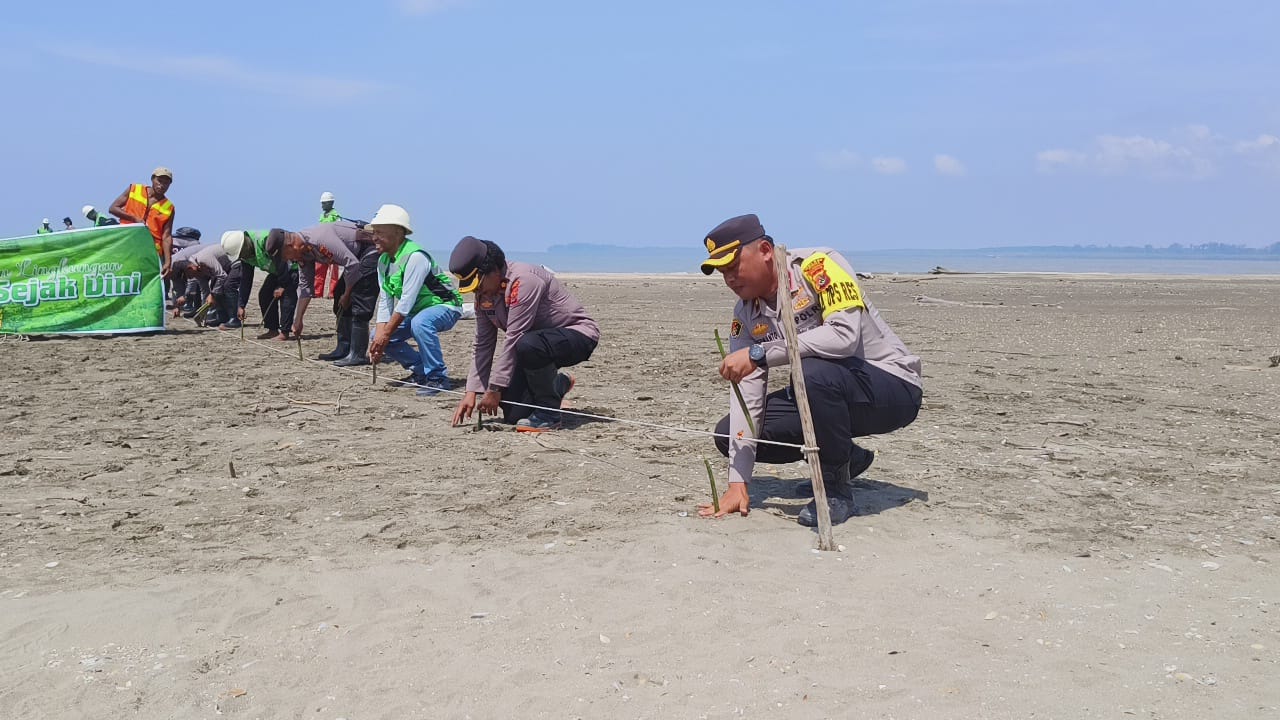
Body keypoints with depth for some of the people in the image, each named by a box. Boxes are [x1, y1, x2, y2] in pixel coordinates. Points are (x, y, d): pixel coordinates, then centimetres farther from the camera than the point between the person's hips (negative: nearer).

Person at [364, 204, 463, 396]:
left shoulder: (415, 257, -27)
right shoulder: (383, 261, 1)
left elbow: (406, 301, -29)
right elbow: (385, 302, -1)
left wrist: (385, 334, -27)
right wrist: (379, 339, -11)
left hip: (445, 306, -9)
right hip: (417, 311, 9)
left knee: (420, 323, -39)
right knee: (379, 336, 0)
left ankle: (438, 378, -24)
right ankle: (420, 371, 13)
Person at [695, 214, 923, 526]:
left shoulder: (817, 265, -19)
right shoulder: (745, 315, 0)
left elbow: (844, 335, -35)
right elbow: (746, 389, -7)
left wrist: (759, 353, -33)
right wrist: (738, 483, -15)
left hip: (893, 385, -8)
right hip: (827, 394, 8)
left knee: (813, 372, -38)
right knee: (728, 434, -4)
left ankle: (837, 489, -15)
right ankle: (848, 457, 13)